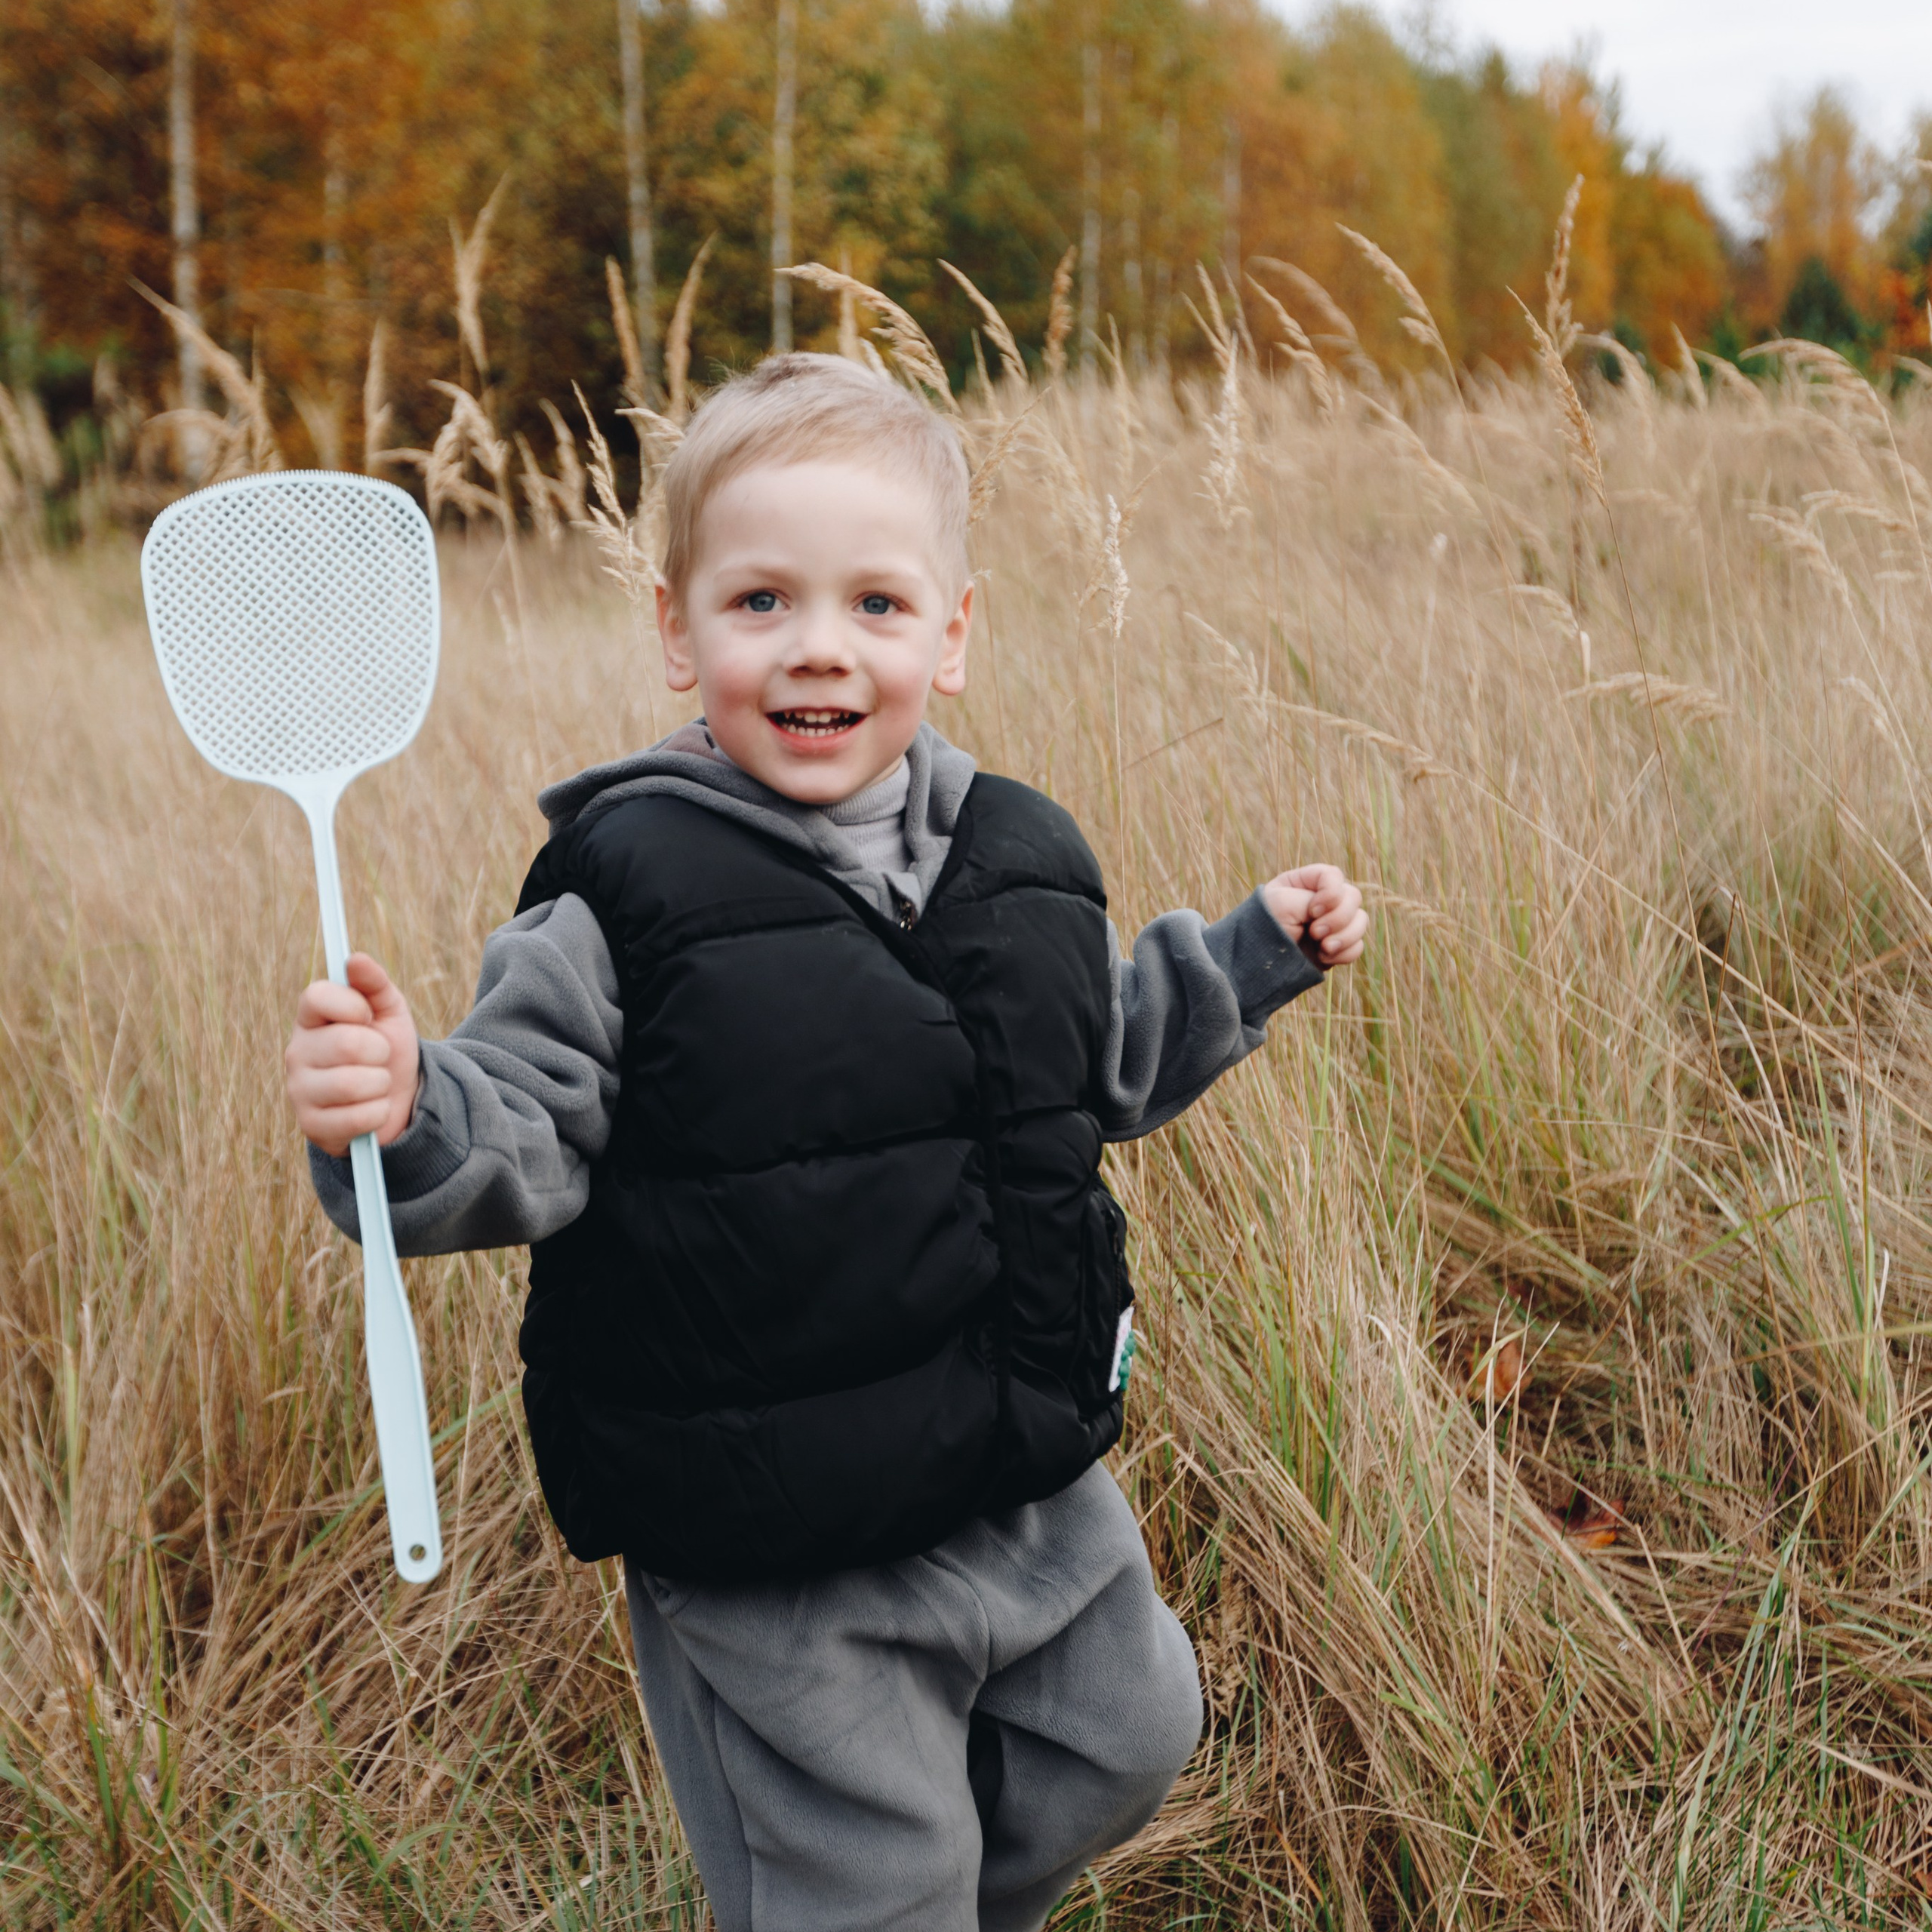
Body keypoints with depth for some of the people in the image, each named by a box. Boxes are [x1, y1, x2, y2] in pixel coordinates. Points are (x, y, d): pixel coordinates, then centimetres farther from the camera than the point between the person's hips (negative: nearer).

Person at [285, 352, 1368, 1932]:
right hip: (772, 1567, -6)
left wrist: (1255, 955, 14)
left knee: (1125, 1743, 25)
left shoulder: (1017, 859, 1)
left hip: (1038, 1492, 6)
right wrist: (400, 1111, -36)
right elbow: (524, 1138, -17)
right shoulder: (631, 894, -16)